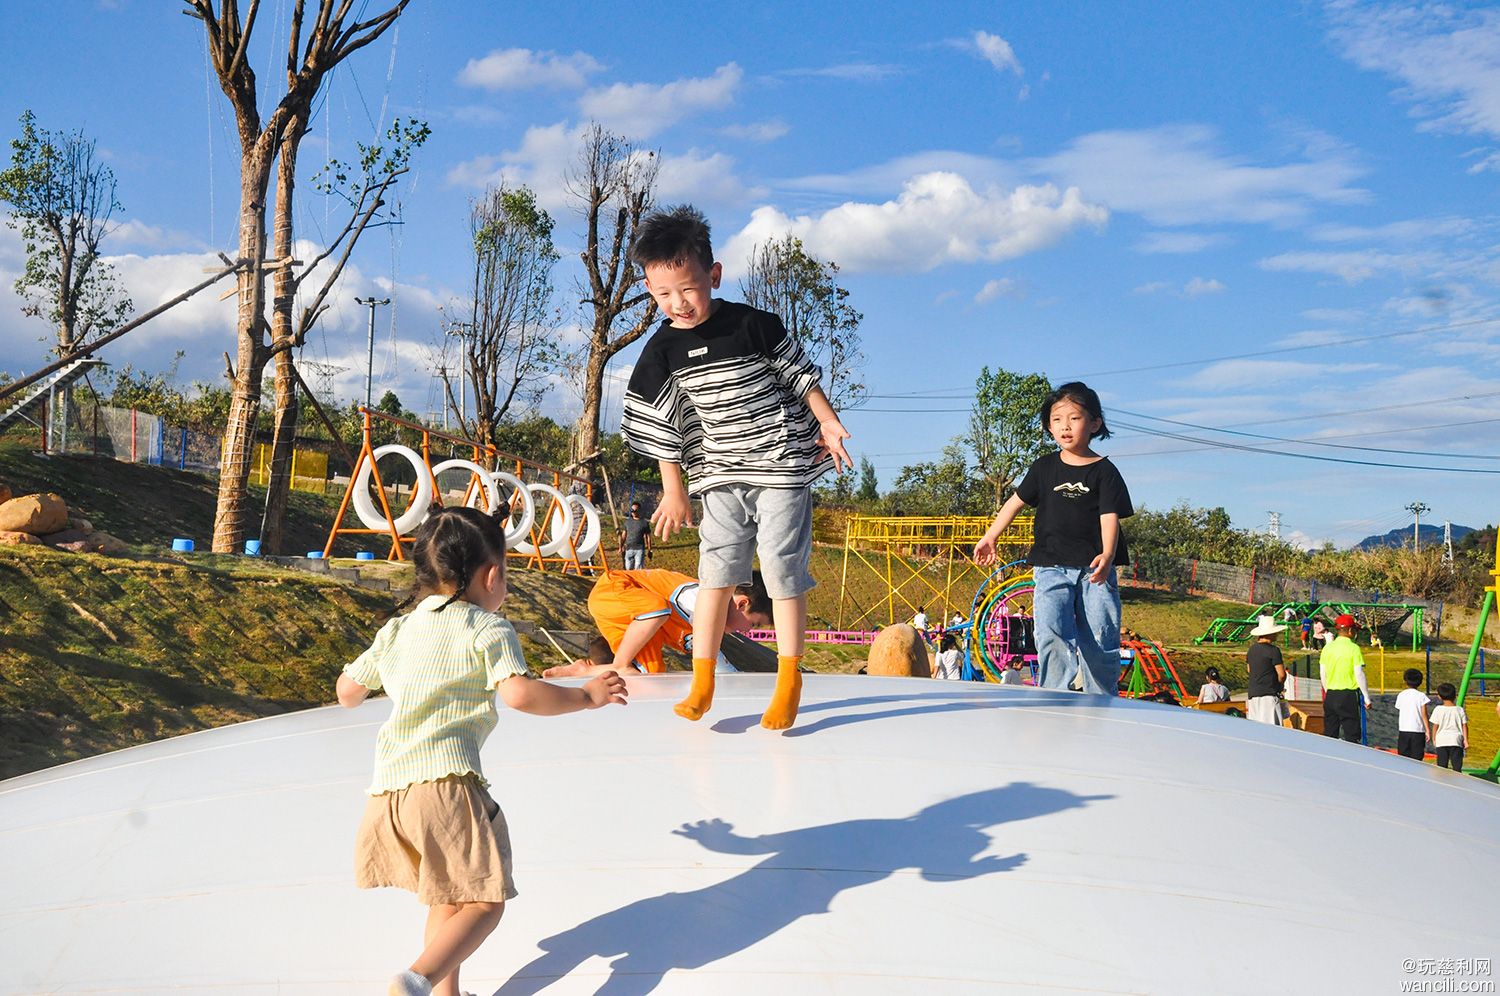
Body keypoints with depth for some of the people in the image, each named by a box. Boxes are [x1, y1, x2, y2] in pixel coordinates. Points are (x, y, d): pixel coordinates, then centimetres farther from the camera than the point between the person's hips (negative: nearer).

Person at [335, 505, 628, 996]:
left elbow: (347, 692, 29)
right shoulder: (488, 629, 1)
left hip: (388, 785, 7)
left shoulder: (397, 629, 20)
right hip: (446, 779, -7)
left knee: (447, 895, 23)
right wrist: (586, 696, -2)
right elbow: (520, 694, -15)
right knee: (484, 901, 0)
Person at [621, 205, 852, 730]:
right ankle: (701, 682, 10)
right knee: (715, 571, 0)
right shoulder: (662, 351, -3)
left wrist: (828, 422, 0)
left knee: (783, 573, -3)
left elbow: (799, 373, 3)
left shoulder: (753, 325, -9)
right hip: (720, 475, 3)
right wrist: (674, 489, 5)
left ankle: (789, 679, 9)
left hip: (782, 465, -2)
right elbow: (660, 426, 3)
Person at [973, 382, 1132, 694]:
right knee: (1052, 636, -17)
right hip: (1051, 567, 1)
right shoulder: (1045, 468, 10)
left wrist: (1107, 557, -25)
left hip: (1094, 569, -1)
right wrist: (989, 538, 23)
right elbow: (1016, 501, 21)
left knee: (1101, 644, 0)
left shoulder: (1104, 471, 2)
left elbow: (1110, 517, -8)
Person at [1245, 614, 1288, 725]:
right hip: (1269, 694, -7)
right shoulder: (1273, 650, -12)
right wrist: (1280, 684, 9)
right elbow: (1281, 675, -12)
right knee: (1272, 728, -6)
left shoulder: (1251, 649, 10)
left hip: (1252, 693, 7)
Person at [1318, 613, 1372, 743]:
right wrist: (1367, 698, -4)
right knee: (1352, 736, -1)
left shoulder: (1327, 648, 5)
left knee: (1329, 735, 10)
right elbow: (1359, 675, -11)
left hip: (1330, 696, 5)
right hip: (1349, 695, -5)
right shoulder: (1354, 648, -10)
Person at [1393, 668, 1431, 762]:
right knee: (1416, 759, 0)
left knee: (1403, 758, 7)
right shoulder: (1421, 696, -3)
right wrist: (1428, 730, -5)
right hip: (1418, 730, -2)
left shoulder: (1401, 695, 6)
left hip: (1403, 730, 2)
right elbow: (1424, 714, -7)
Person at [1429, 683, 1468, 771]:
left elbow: (1435, 726, -1)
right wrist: (1466, 740, 7)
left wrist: (1434, 739, 9)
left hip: (1441, 741, -1)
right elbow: (1464, 726, 1)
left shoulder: (1438, 709, -4)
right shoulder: (1460, 710, 1)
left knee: (1442, 766, 4)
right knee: (1457, 765, 3)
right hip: (1456, 741, 1)